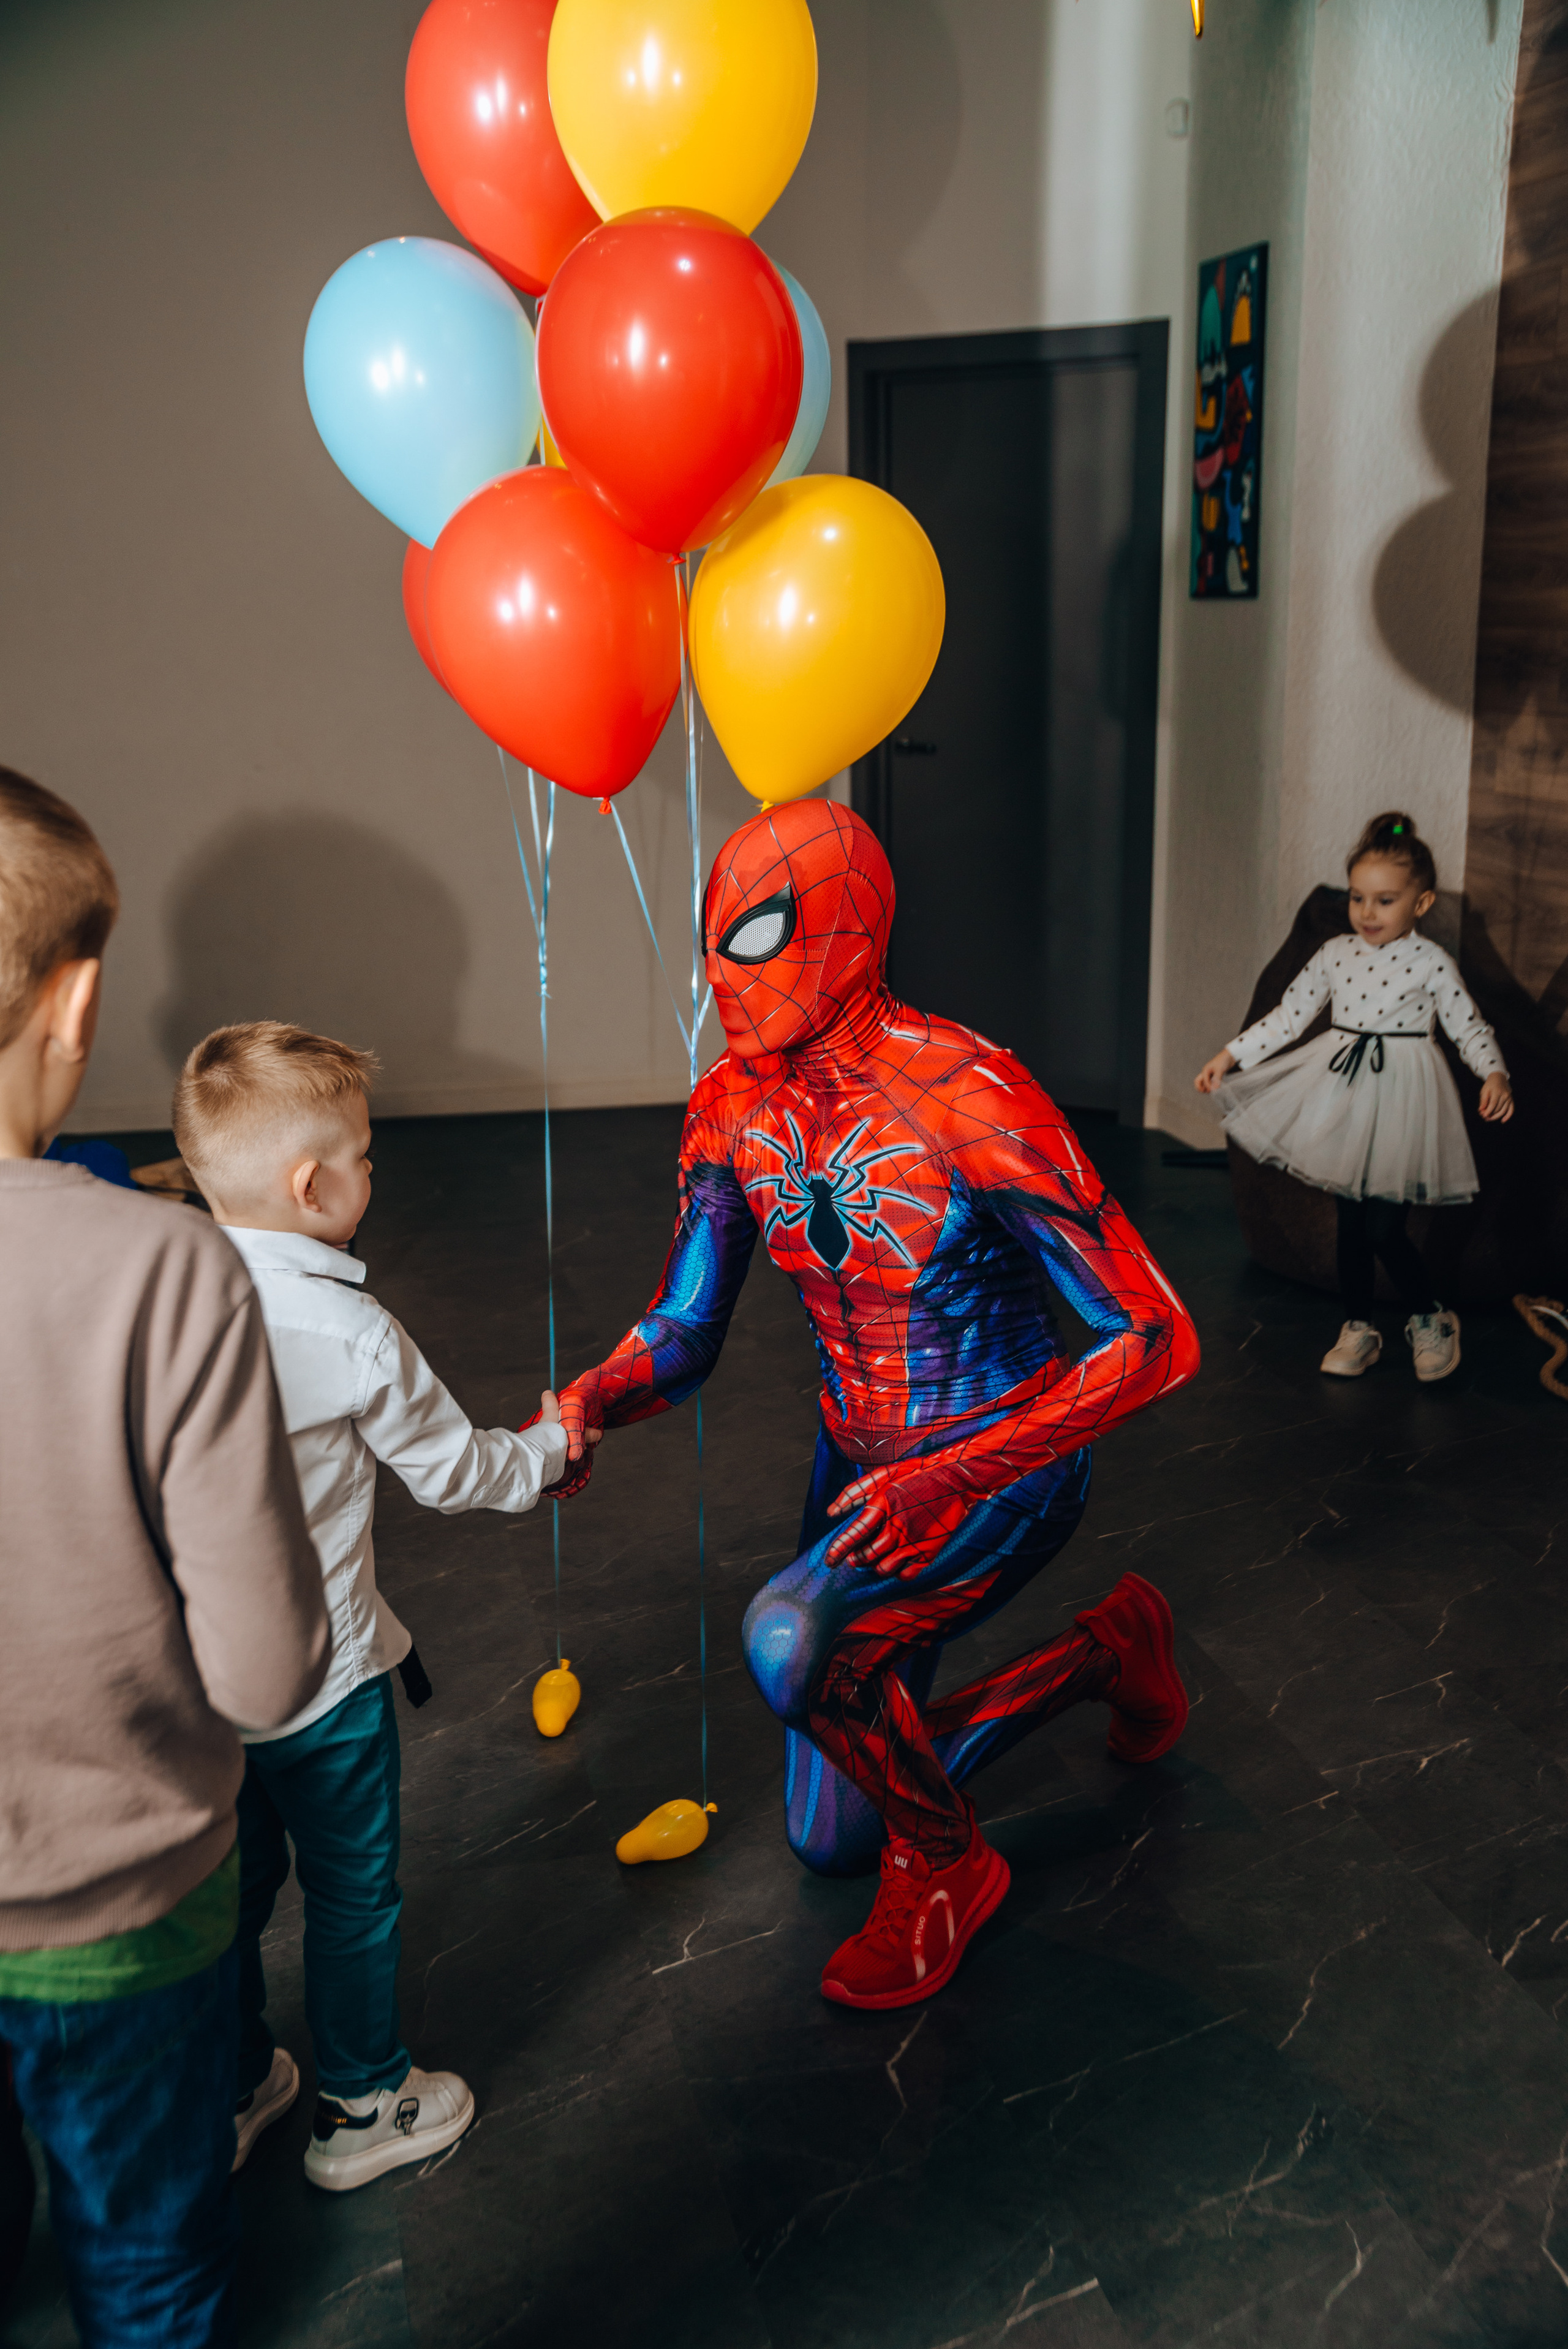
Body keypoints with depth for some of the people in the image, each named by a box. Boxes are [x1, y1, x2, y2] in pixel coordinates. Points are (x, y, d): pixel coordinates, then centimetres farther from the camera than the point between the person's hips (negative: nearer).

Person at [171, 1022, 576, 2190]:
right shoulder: (351, 1331, -21)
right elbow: (454, 1471, -8)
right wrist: (547, 1447, 11)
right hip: (320, 1678, -5)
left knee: (236, 1883, 23)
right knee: (353, 1894, 15)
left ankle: (237, 2091, 41)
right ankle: (363, 2108, 33)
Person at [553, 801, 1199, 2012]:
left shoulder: (969, 1099, -27)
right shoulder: (733, 1109, -8)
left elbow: (1158, 1338, -26)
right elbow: (682, 1333, -2)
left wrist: (957, 1476, -36)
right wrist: (587, 1404, -25)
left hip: (1008, 1461, -7)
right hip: (862, 1461, 7)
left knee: (792, 1638, -34)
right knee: (832, 1841, 16)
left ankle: (947, 1865, -2)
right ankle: (1109, 1650, 34)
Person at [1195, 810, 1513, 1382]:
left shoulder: (1431, 963, -5)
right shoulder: (1335, 955, 4)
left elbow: (1469, 1027, -3)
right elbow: (1289, 1014, 9)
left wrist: (1495, 1074, -21)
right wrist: (1230, 1055, 6)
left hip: (1401, 1104, -4)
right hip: (1342, 1099, 4)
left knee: (1384, 1228, -8)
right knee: (1350, 1223, 10)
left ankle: (1429, 1318, 16)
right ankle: (1359, 1329, 24)